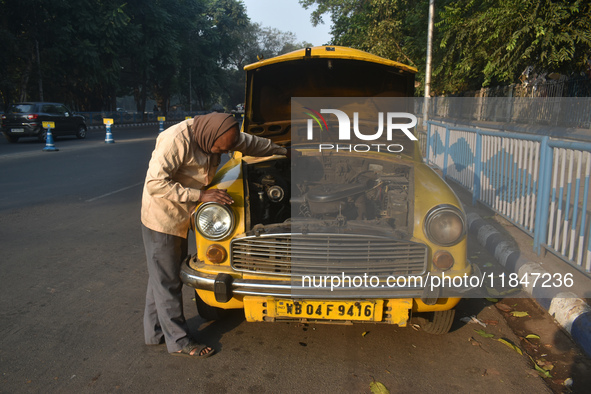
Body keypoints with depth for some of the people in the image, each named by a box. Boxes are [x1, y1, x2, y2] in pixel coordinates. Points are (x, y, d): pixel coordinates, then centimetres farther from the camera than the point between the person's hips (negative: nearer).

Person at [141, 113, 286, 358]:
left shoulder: (214, 135, -3)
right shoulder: (176, 140, -27)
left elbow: (252, 143, 11)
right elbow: (155, 183, -30)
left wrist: (284, 151, 21)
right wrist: (200, 195, -32)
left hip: (181, 218, 8)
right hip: (161, 219, -8)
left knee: (161, 278, 19)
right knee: (167, 282, 4)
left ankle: (155, 333, 33)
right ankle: (179, 342, 17)